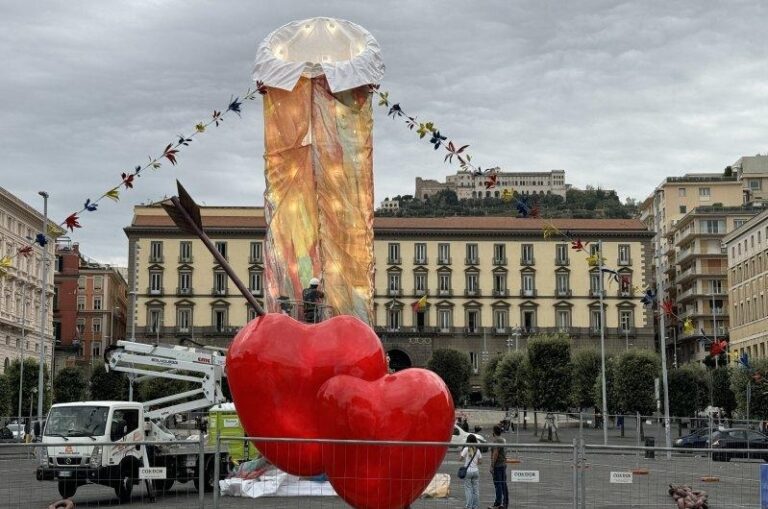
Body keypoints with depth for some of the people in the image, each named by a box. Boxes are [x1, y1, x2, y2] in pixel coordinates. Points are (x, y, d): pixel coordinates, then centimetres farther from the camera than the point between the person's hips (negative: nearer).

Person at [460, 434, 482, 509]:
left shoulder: (466, 449, -8)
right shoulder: (477, 450, 4)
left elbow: (460, 458, -9)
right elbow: (480, 461, 7)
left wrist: (461, 451, 6)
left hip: (467, 471, -4)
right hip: (476, 470, 4)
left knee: (468, 489, 1)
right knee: (476, 489, 10)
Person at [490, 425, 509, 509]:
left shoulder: (496, 441, -14)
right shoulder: (504, 440, 14)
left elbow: (495, 454, -20)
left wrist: (492, 466, -18)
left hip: (497, 465, -9)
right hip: (503, 464, 9)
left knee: (498, 485, -7)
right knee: (504, 484, 10)